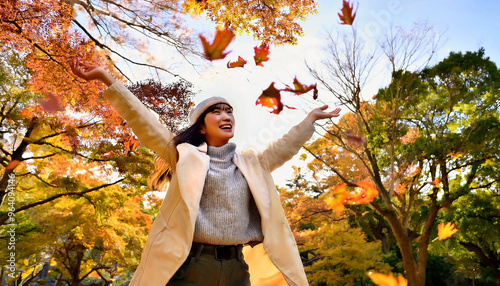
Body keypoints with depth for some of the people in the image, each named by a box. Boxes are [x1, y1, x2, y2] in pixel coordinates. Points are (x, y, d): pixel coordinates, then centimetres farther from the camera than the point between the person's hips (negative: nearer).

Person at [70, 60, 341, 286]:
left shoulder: (250, 163, 16)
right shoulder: (185, 155, 3)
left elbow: (285, 147, 23)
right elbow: (144, 122, -2)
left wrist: (310, 119, 23)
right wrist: (106, 77, -6)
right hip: (189, 264, -3)